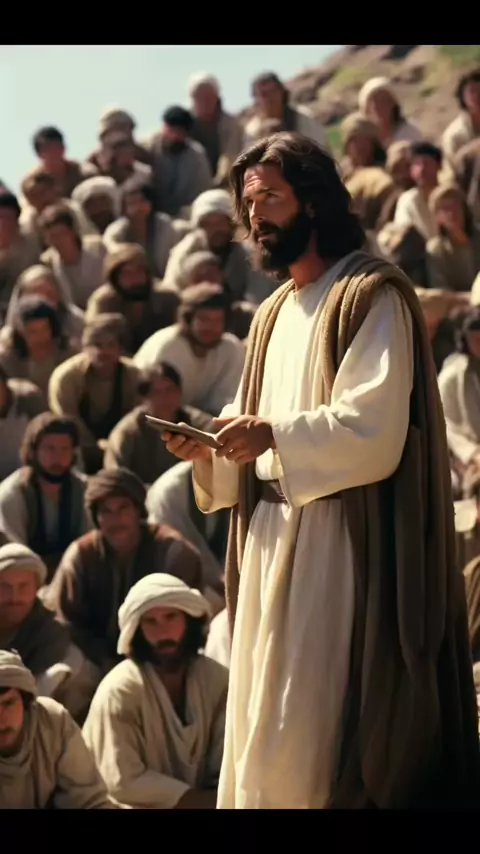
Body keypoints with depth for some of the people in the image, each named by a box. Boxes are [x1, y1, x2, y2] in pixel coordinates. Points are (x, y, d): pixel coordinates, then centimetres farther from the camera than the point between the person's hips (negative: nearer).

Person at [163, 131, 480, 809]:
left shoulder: (372, 297, -5)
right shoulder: (274, 315, 20)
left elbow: (374, 428, -16)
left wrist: (273, 434, -23)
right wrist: (211, 450, 1)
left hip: (340, 541, -8)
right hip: (272, 539, 8)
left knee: (305, 737, -12)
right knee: (262, 739, 5)